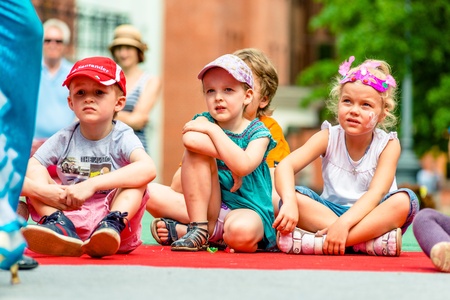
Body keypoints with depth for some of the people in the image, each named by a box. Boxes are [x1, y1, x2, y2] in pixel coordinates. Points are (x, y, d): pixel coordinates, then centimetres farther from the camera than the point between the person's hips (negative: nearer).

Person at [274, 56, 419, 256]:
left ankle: (318, 243, -39)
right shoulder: (328, 138, -3)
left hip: (372, 216, -1)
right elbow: (285, 166, -16)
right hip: (329, 212, 1)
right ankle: (376, 240, -36)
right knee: (296, 197, -25)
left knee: (405, 200, -30)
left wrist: (344, 223, -38)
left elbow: (376, 193, -21)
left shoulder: (388, 144, -7)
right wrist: (289, 202, -38)